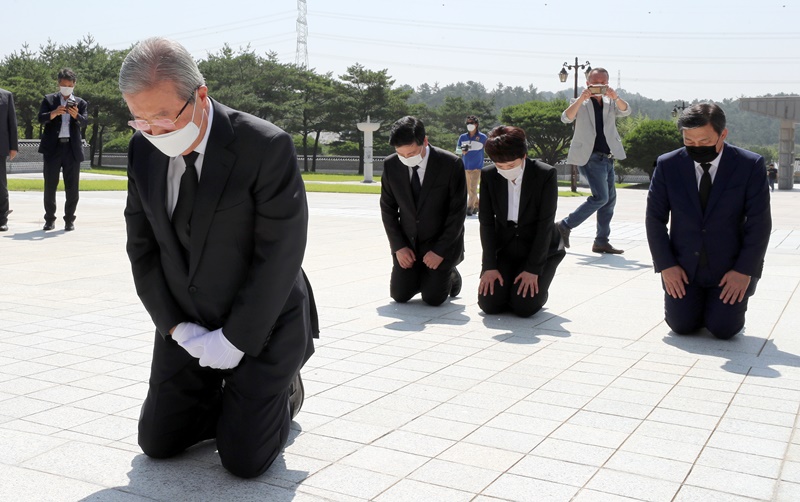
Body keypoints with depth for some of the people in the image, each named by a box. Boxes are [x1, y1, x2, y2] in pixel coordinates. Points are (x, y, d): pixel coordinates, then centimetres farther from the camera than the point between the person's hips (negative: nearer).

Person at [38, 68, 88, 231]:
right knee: (50, 186, 2)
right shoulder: (49, 99, 10)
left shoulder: (80, 103, 12)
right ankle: (49, 219, 10)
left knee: (72, 187, 1)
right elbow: (40, 118, -4)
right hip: (53, 147, 0)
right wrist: (54, 113, -24)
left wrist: (76, 115, -26)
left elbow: (84, 122, -4)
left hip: (72, 148, 1)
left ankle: (69, 220, 8)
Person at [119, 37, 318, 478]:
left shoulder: (266, 147, -22)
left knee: (244, 460, -4)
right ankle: (235, 403, 34)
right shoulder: (143, 149, -4)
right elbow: (142, 247, 2)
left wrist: (233, 341, -17)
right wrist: (177, 328, -7)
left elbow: (280, 255, -21)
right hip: (186, 326, 5)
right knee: (157, 442, 9)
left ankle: (282, 390, 25)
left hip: (261, 325, -5)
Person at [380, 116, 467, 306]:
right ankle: (420, 275, 31)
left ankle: (450, 276, 24)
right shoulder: (390, 165, -9)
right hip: (407, 243, 3)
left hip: (442, 243, -3)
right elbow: (387, 208, 1)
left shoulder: (452, 165, -19)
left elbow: (458, 212, -15)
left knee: (433, 298, -8)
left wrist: (439, 251, -16)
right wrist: (398, 246, -6)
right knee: (400, 295, 0)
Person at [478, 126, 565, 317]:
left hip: (540, 249, -3)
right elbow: (486, 222, -6)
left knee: (524, 306, -19)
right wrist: (490, 266, -11)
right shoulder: (488, 176, -7)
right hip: (503, 248, 3)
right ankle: (506, 282, 20)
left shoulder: (546, 174, -17)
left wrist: (533, 269, -19)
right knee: (489, 303, -13)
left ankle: (536, 288, 15)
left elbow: (545, 224, -17)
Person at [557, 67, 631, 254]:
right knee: (600, 197, -17)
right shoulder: (580, 103, 2)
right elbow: (566, 118, -17)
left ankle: (601, 241, 11)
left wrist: (616, 97, -26)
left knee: (610, 199, 5)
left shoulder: (610, 103, 15)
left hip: (607, 158, 7)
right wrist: (580, 100, -32)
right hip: (590, 157, -7)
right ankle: (565, 226, -8)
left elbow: (625, 111, -6)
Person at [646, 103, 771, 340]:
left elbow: (759, 223, -8)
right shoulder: (668, 165, -5)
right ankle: (695, 300, 26)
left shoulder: (750, 166, -9)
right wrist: (666, 265, -8)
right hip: (683, 266, 2)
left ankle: (722, 301, 24)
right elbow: (654, 218, -1)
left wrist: (744, 271, -13)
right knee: (682, 325, -8)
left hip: (730, 268, -1)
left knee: (723, 328, -11)